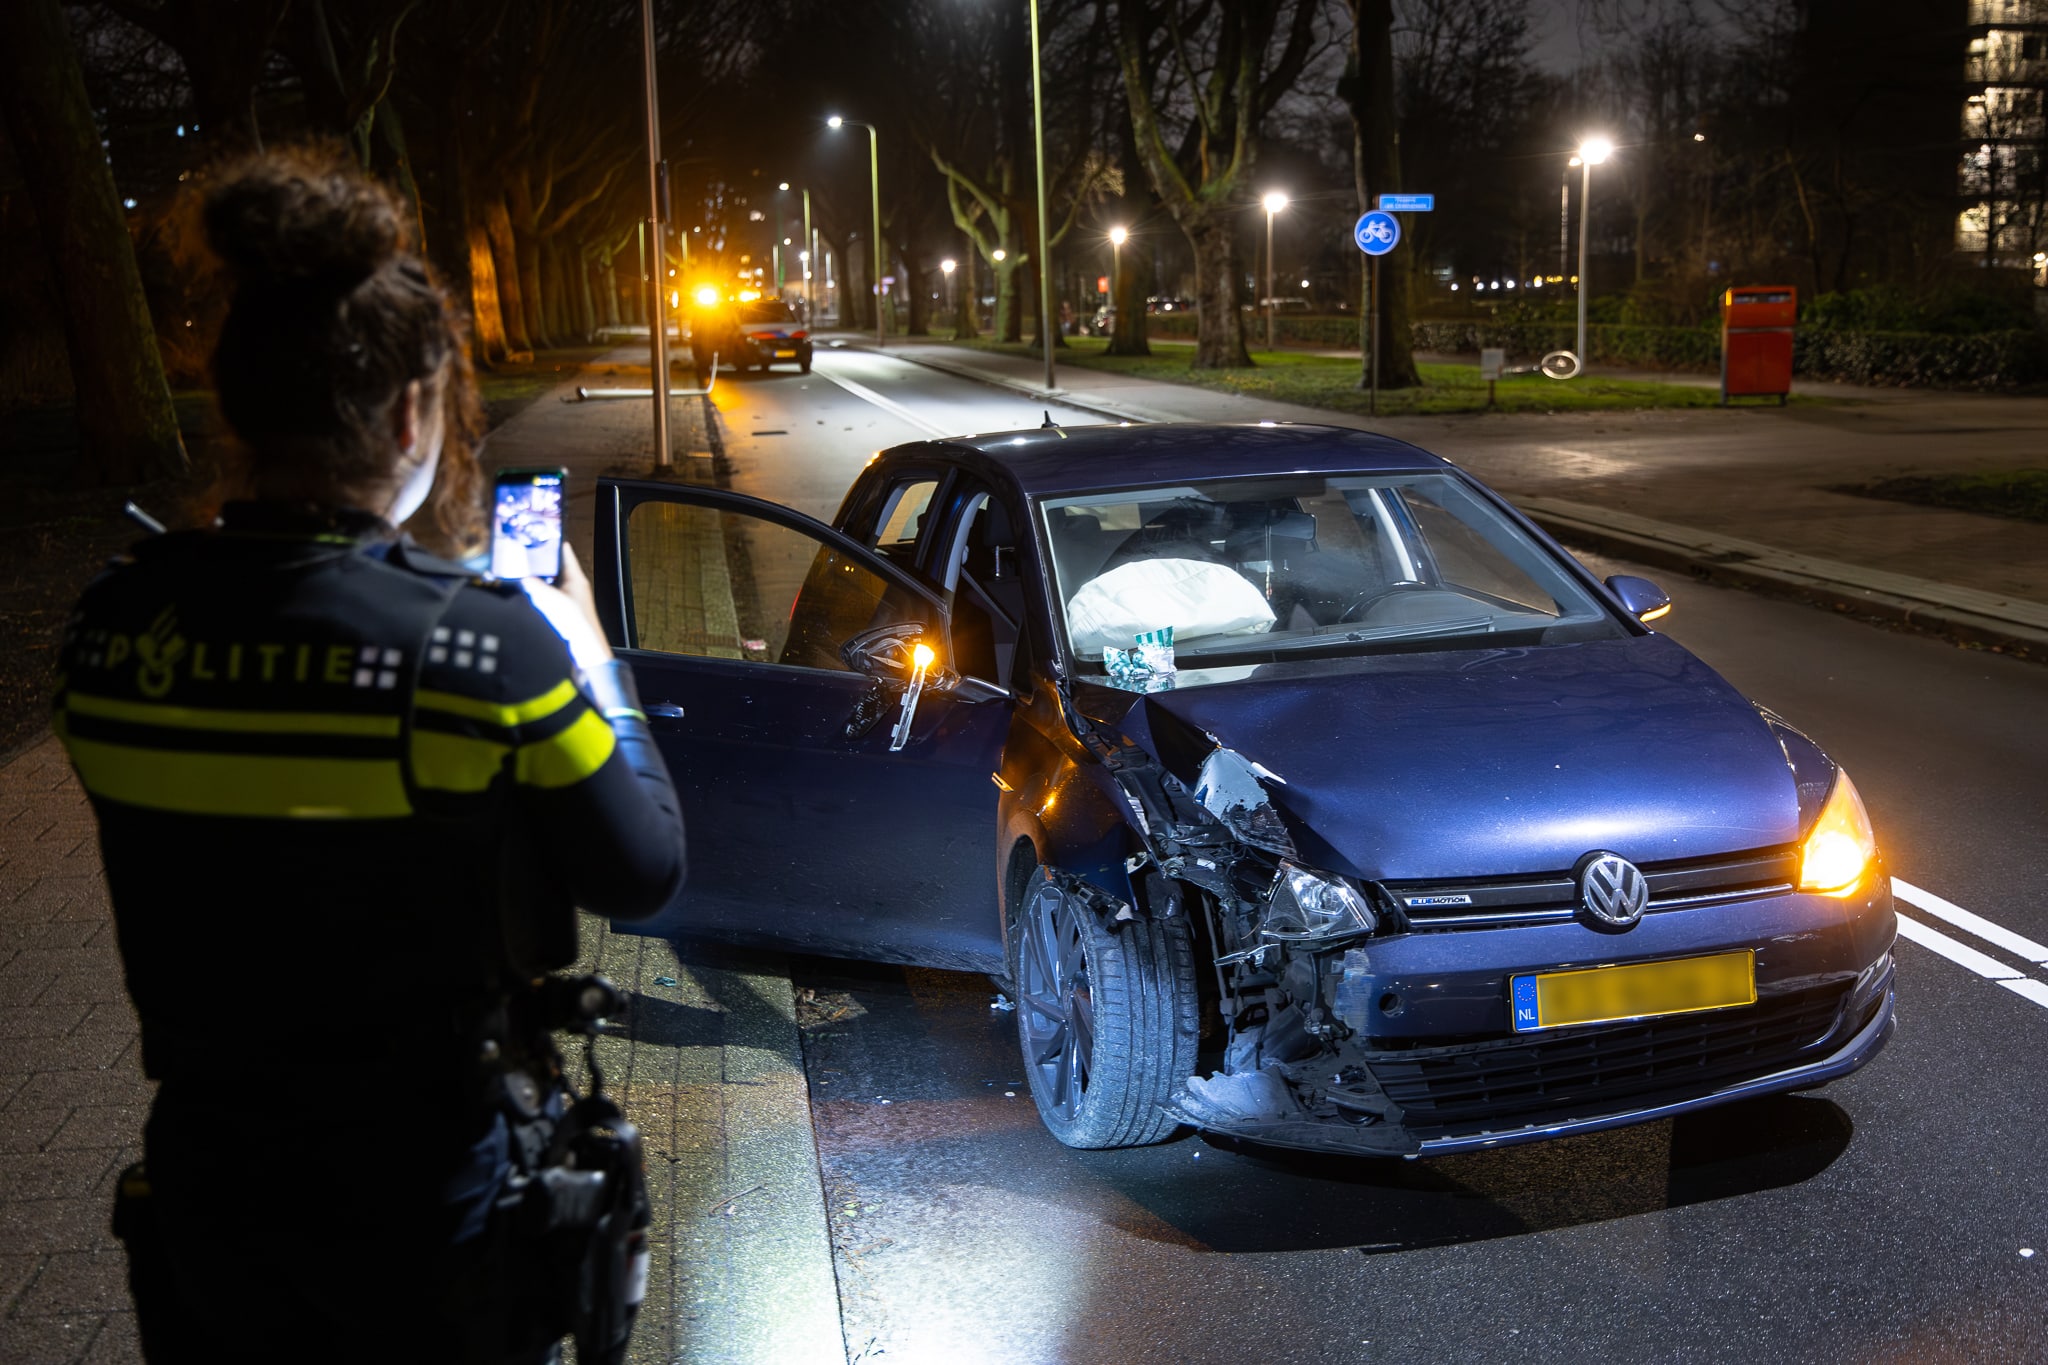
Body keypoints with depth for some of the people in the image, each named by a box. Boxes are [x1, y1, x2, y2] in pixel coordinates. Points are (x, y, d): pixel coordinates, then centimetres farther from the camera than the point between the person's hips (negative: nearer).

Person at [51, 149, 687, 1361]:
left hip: (206, 1204, 4)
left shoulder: (110, 627, -11)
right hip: (427, 1219, -3)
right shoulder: (483, 645, -25)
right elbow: (645, 877, -12)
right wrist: (589, 659, 0)